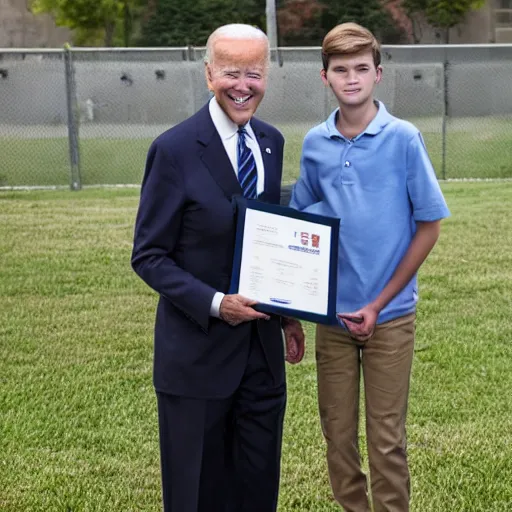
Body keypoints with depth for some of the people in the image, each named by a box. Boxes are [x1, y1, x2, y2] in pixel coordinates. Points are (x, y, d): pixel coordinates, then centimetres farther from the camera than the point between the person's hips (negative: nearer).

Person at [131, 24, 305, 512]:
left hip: (262, 344, 5)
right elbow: (149, 256, -11)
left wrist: (287, 315, 12)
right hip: (198, 350, -5)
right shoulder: (174, 149, -13)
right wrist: (214, 303, -22)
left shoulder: (271, 141, 6)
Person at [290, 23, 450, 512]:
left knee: (386, 437, 4)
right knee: (337, 431, 11)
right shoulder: (314, 144, 2)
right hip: (332, 312, 3)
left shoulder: (403, 139, -8)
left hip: (389, 314, -3)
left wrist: (379, 304, -9)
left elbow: (429, 225, -6)